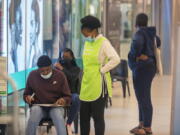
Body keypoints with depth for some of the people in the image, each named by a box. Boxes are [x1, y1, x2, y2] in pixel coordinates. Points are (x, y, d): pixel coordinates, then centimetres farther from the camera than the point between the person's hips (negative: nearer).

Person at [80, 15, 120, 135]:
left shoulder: (103, 42, -11)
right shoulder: (87, 43, 12)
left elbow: (115, 59, -22)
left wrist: (102, 70, -15)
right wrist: (86, 71, 13)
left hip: (98, 85, -8)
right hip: (86, 85, 8)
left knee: (98, 116, -1)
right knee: (83, 116, 12)